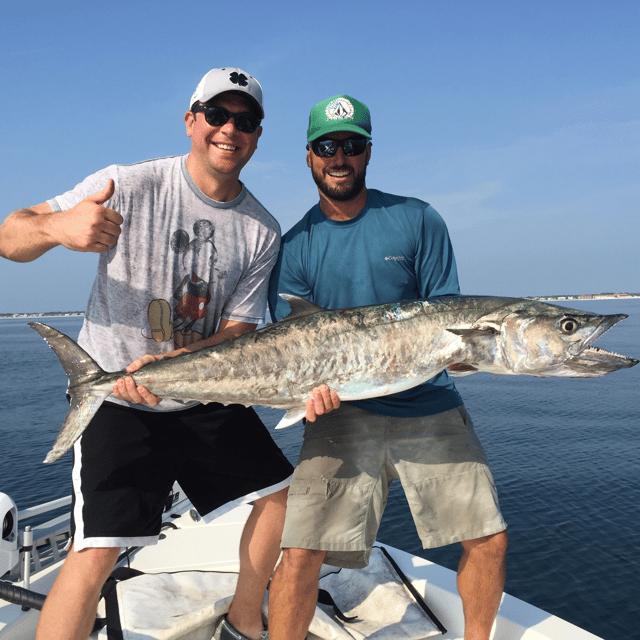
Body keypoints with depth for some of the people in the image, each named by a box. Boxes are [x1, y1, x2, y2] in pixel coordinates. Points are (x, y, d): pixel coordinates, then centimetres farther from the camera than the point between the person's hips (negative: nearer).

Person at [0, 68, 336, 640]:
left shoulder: (262, 231, -3)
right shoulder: (132, 186, -13)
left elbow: (238, 331, -6)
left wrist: (167, 364, -25)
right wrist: (57, 226, -39)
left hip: (207, 398, 5)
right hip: (115, 400, -4)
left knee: (283, 491, 10)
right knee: (95, 554, -14)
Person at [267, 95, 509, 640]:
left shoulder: (419, 220, 4)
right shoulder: (295, 248, 2)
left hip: (431, 406, 2)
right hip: (344, 411, -1)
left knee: (490, 539, 3)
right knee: (299, 555, -14)